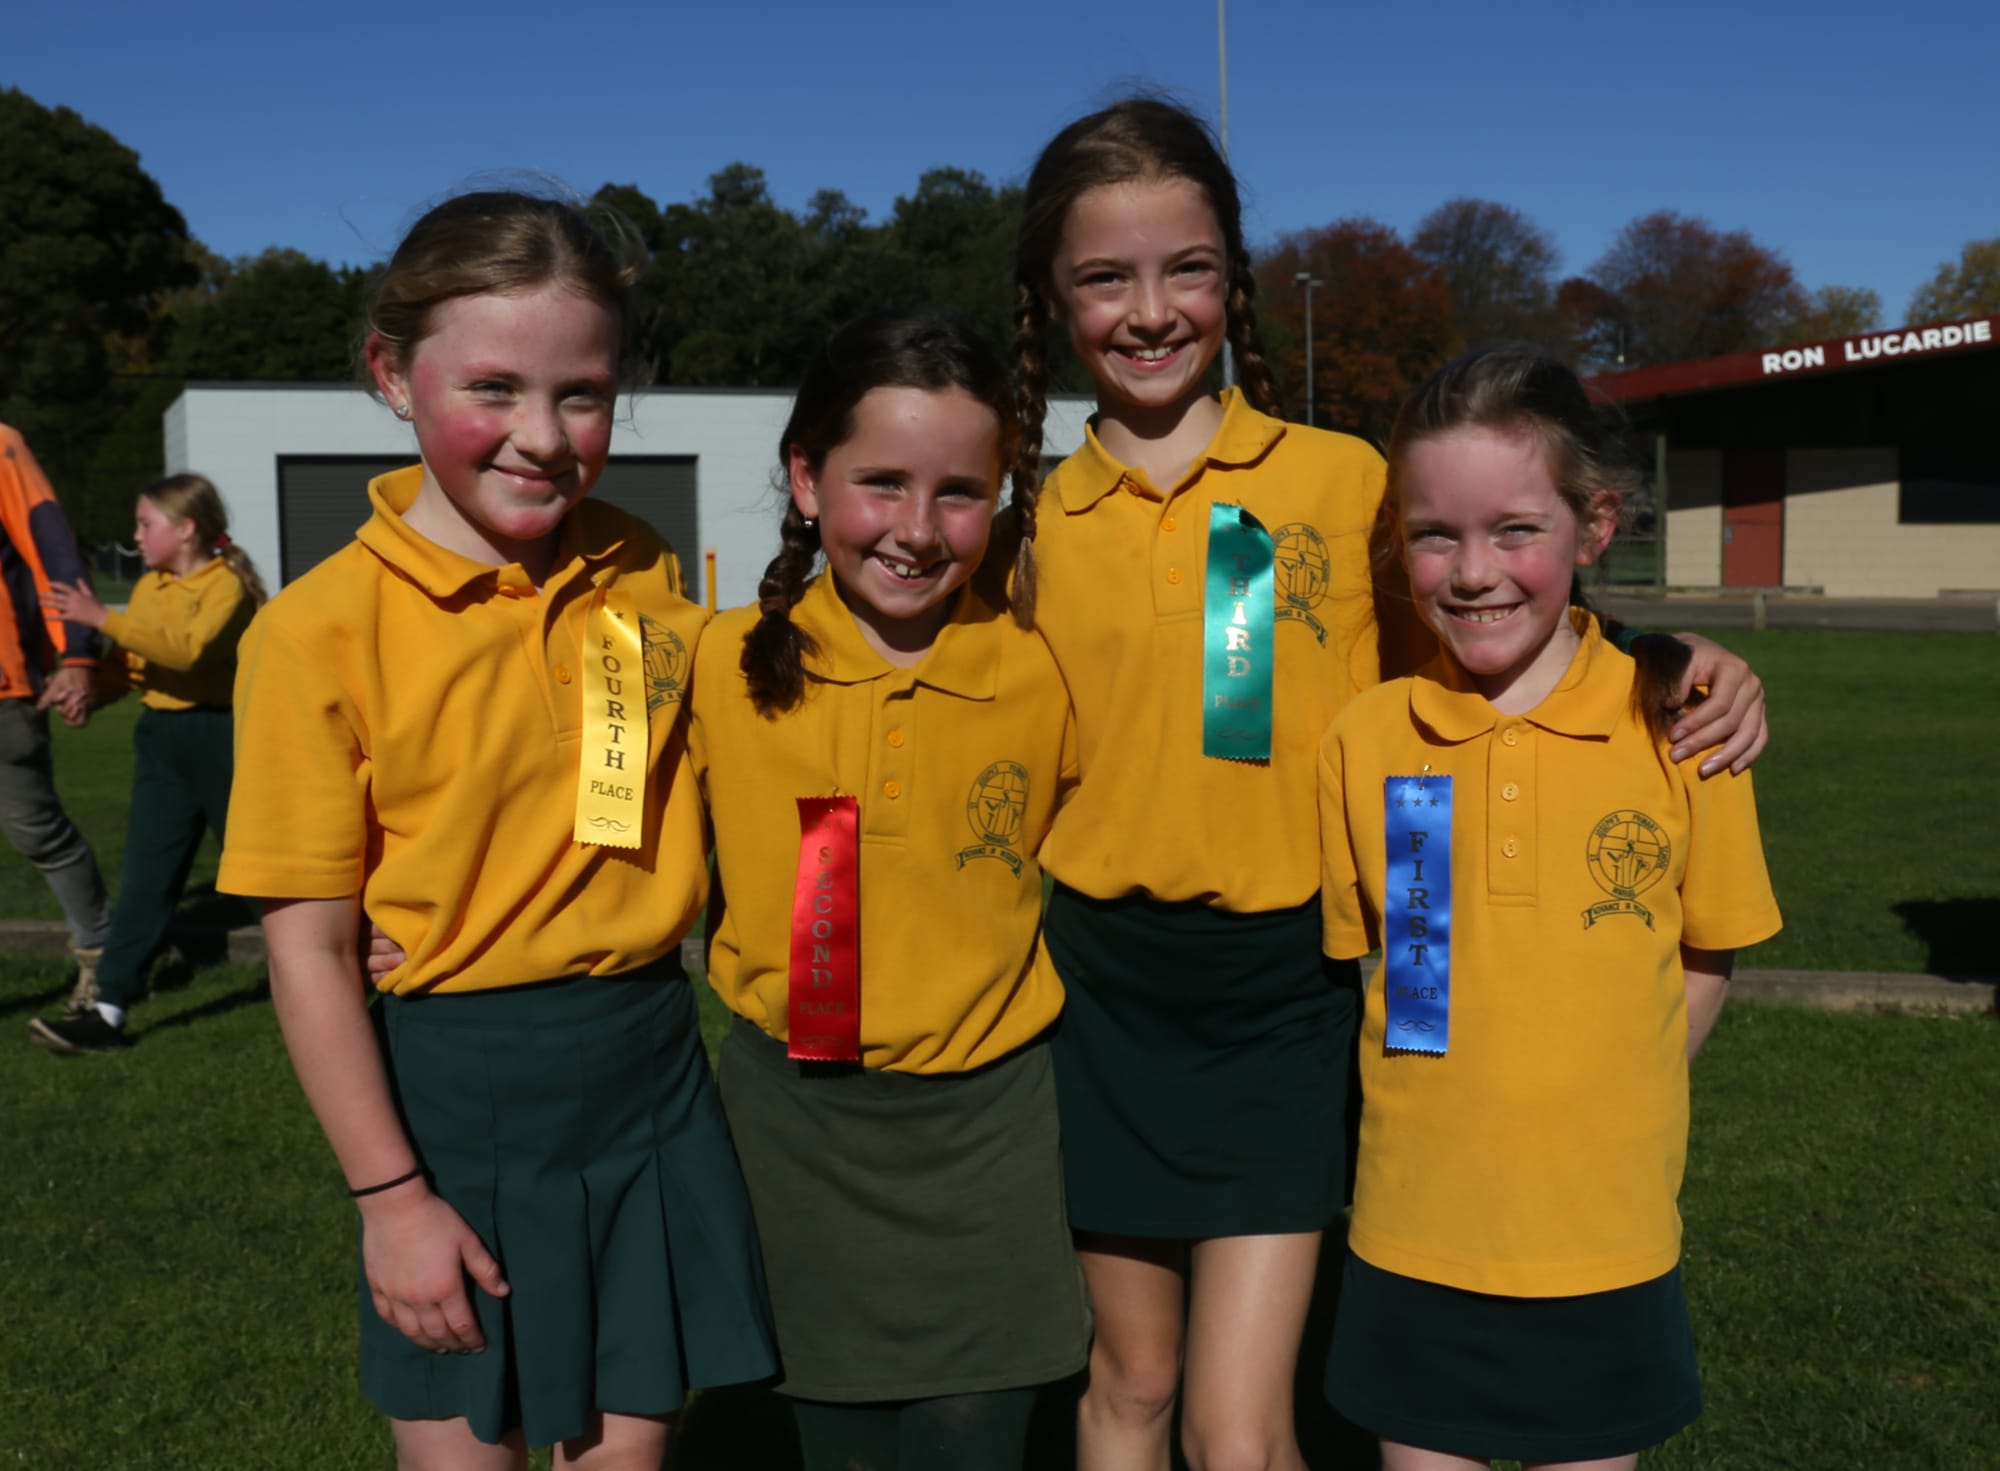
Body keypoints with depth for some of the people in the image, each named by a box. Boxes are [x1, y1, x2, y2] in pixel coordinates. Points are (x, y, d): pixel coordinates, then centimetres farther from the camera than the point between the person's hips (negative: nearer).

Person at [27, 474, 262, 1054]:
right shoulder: (149, 587, 11)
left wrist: (102, 617, -30)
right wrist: (87, 690, -9)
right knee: (144, 880, 4)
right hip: (161, 739, 6)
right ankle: (108, 1012, 6)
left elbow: (187, 648, -28)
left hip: (219, 736, -6)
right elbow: (127, 664, 9)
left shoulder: (226, 583, -12)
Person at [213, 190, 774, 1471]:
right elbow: (308, 943, -10)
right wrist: (391, 1196, -8)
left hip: (650, 1075, 4)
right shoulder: (323, 628, -13)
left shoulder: (643, 574, 0)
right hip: (452, 1088, -3)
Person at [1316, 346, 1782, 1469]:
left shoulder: (1677, 723, -8)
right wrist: (1441, 1105, -4)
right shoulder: (1366, 740, -7)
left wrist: (1608, 1112, -5)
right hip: (1414, 1237, 1)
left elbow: (1706, 956, 2)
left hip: (1607, 1240, 0)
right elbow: (1346, 956, 4)